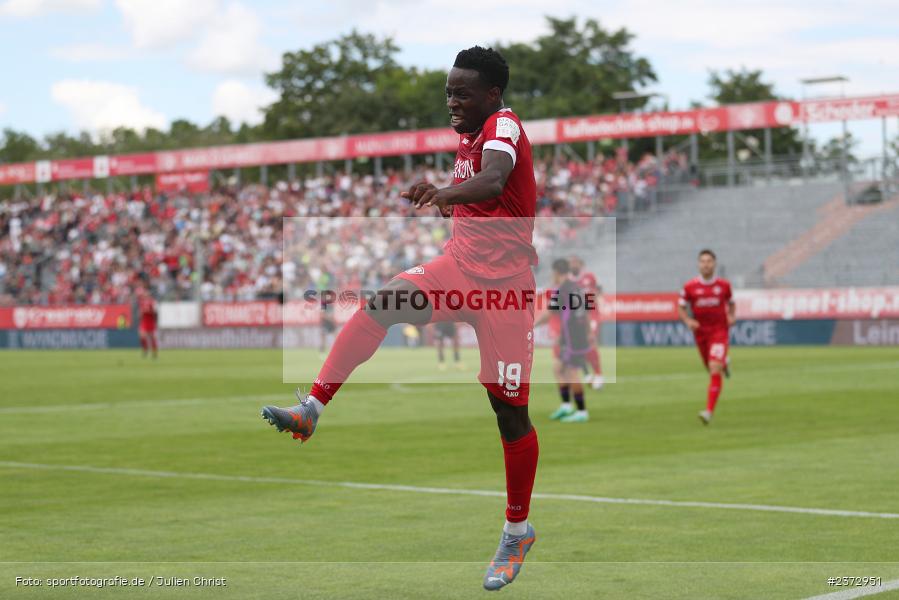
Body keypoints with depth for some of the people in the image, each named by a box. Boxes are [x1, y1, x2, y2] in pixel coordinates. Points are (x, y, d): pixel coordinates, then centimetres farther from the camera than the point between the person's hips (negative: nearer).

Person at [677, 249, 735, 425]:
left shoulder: (724, 285, -1)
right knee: (711, 369, 17)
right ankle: (723, 364, 57)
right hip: (700, 332, 2)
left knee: (715, 370, -18)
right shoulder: (689, 286, -3)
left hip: (719, 332, -2)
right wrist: (688, 321, -15)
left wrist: (732, 316, -4)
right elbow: (681, 308, 4)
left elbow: (731, 303, 15)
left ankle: (709, 412, -22)